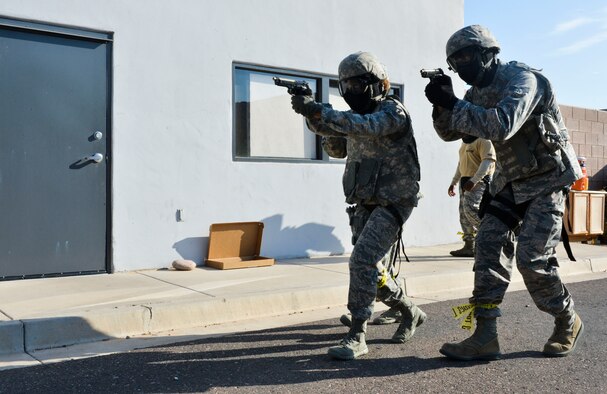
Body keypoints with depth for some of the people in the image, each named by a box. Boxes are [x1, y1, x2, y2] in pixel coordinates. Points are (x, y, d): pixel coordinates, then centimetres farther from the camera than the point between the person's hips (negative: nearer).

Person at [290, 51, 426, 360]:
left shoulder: (393, 111, -13)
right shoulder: (359, 115, 11)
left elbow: (365, 127, -33)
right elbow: (337, 149, 15)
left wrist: (318, 110, -40)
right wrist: (318, 121, -4)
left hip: (392, 203, -8)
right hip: (365, 205, 8)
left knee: (363, 261, -22)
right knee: (373, 271, 13)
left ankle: (357, 336, -15)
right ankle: (411, 312, 36)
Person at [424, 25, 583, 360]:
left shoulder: (522, 78, -19)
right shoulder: (478, 91, 6)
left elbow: (502, 125, -36)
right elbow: (450, 132, 9)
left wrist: (453, 104, -30)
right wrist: (443, 103, -10)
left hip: (547, 179, -7)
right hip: (511, 181, 8)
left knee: (532, 259, -11)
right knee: (489, 246, -6)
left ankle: (568, 323, 17)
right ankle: (485, 337, -4)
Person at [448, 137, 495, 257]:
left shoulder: (483, 140, -9)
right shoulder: (465, 142, 19)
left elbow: (488, 161, -20)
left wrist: (474, 180, -27)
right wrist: (453, 182, 26)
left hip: (478, 182, -9)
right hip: (465, 181, 9)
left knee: (470, 209, -23)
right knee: (464, 213, 5)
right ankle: (469, 247, 7)